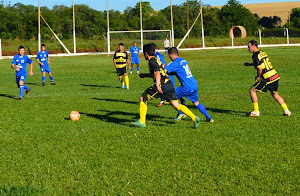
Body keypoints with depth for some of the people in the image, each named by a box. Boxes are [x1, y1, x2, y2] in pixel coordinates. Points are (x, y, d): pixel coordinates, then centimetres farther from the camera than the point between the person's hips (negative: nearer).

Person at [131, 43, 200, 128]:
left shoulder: (152, 61, -6)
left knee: (142, 98, 4)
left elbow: (157, 73, -23)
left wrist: (157, 85, -35)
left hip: (162, 85, -9)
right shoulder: (156, 60, 22)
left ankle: (142, 121, 6)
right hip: (169, 84, 9)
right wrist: (145, 75, 42)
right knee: (177, 106, 8)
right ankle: (194, 118, -5)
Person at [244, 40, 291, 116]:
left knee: (252, 91, 0)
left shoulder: (255, 56, -12)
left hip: (268, 78, -9)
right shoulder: (262, 52, 15)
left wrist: (257, 77, -2)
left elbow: (260, 68, -19)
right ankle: (287, 111, 20)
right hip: (275, 76, 9)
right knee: (275, 94, 23)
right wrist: (250, 64, 34)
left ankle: (256, 111, 2)